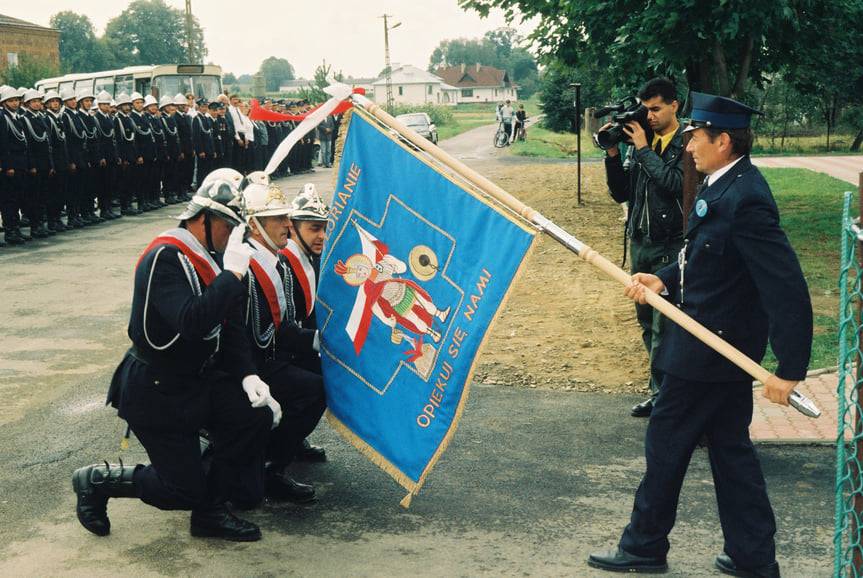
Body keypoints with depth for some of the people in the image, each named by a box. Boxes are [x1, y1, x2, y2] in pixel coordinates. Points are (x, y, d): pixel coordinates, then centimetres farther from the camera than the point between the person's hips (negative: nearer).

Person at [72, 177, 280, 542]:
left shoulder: (213, 259, 5)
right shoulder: (164, 259, -22)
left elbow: (230, 328, 9)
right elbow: (192, 323, -36)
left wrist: (247, 375, -4)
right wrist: (232, 274, -33)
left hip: (200, 380, 8)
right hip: (156, 394, -8)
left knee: (256, 415, -12)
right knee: (186, 490, -4)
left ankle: (212, 512, 4)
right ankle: (98, 481, 19)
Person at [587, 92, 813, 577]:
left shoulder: (744, 199, -26)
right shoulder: (723, 185, 5)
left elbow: (788, 288, -28)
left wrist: (790, 368, -27)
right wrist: (665, 279, 0)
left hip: (710, 348, -10)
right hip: (727, 345, 10)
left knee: (666, 444, 6)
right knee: (730, 447, 17)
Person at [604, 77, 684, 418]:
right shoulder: (639, 142, 9)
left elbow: (675, 183, -22)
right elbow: (620, 193, 8)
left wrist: (644, 150, -15)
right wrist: (613, 155, -3)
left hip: (671, 246, -7)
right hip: (640, 243, 7)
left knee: (663, 325, -6)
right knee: (647, 320, 13)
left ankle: (660, 393, 3)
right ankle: (669, 386, 24)